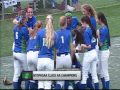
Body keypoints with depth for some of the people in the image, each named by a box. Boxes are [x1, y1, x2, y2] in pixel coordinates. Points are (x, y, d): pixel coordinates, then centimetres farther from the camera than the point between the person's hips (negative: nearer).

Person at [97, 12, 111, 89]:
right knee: (100, 71, 19)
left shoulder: (104, 29, -20)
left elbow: (101, 44, -20)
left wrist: (98, 36, -15)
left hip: (104, 52, -10)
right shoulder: (102, 28, 7)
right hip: (101, 52, 10)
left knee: (105, 72, -1)